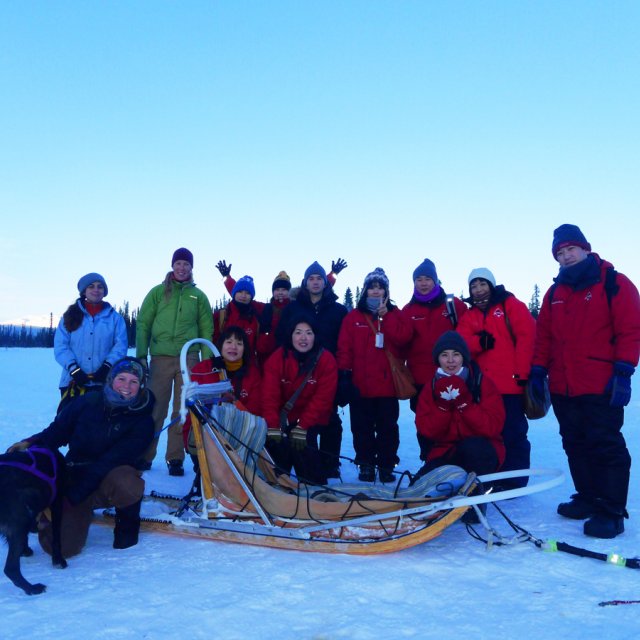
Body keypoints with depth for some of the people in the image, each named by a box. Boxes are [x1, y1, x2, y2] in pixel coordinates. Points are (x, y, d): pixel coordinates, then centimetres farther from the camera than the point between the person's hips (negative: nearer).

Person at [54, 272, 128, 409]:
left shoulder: (114, 317, 8)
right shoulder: (70, 316, 10)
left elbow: (121, 345, -1)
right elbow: (60, 345, 1)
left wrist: (107, 367, -16)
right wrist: (73, 369, -13)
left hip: (104, 382, -1)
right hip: (73, 381, 1)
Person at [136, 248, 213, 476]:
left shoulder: (199, 296, 12)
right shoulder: (157, 292, 9)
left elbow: (207, 329, 9)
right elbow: (143, 324, 7)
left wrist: (207, 360, 1)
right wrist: (141, 354, -3)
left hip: (189, 358, 1)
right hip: (161, 357, -1)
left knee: (182, 411, 2)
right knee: (155, 409, 1)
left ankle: (175, 458, 10)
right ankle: (145, 455, 12)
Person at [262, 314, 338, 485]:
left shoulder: (326, 360, -15)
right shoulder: (277, 358, -12)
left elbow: (322, 399, -18)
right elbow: (270, 395, -18)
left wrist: (302, 427, -24)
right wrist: (273, 427, -29)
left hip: (312, 420, -2)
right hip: (283, 417, 2)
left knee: (302, 445, -24)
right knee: (276, 443, -19)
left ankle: (315, 487, -10)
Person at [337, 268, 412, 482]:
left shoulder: (396, 314, 8)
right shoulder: (353, 317, 6)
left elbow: (403, 337, -11)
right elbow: (344, 348, 0)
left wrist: (385, 315, -12)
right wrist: (344, 375, -9)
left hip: (388, 385, 0)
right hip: (360, 385, 0)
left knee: (388, 428, 6)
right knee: (362, 428, 7)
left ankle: (386, 465, 16)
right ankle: (365, 465, 18)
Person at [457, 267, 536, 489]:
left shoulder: (511, 305, 2)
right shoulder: (469, 316, 16)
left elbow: (527, 337, -7)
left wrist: (522, 372, -12)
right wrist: (479, 341, -17)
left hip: (511, 383, -5)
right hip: (483, 386, 5)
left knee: (512, 433, -1)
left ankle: (515, 481, 9)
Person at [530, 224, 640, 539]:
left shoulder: (614, 283, -1)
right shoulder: (555, 292, 16)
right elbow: (543, 335, 16)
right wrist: (538, 371, 8)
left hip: (601, 388, -6)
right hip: (562, 388, 6)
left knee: (606, 447, -3)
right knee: (576, 446, 12)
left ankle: (611, 511, 4)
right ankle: (588, 499, 25)